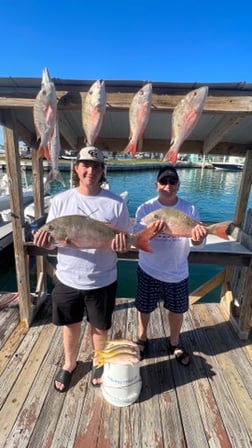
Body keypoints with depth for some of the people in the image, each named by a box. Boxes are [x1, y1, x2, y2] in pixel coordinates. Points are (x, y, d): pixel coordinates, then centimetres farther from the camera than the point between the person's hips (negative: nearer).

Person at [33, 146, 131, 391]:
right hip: (67, 278, 1)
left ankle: (98, 362, 51)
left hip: (102, 280, -1)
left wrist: (122, 243, -28)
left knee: (100, 327, 20)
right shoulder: (60, 201, -7)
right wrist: (45, 240, -26)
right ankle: (69, 364, 52)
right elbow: (50, 240, -2)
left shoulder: (116, 203, -11)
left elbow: (127, 240, -5)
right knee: (71, 325, 23)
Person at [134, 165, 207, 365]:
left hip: (178, 273, 2)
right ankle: (142, 340, 48)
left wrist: (198, 238, -38)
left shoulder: (190, 209, -9)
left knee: (177, 310, 21)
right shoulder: (146, 208, -14)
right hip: (149, 271, -1)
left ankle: (175, 343, 50)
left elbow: (197, 241, -13)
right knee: (144, 308, 18)